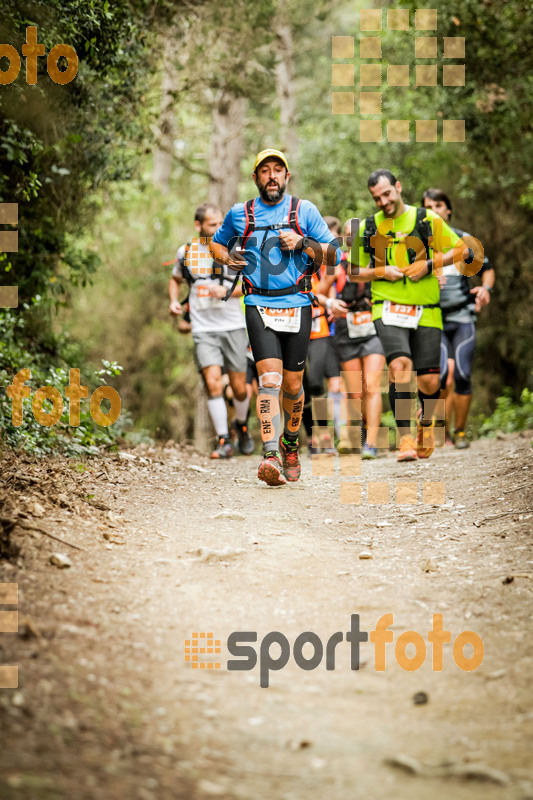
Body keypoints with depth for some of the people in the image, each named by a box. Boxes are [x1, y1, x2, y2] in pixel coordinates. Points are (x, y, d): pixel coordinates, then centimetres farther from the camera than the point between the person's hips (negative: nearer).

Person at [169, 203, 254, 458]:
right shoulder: (186, 252, 6)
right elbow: (176, 279, 25)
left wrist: (226, 291, -17)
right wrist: (174, 301, 6)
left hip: (233, 326, 0)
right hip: (203, 329, 0)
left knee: (239, 387, 4)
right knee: (213, 382, -16)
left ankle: (241, 425, 35)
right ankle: (223, 442, -10)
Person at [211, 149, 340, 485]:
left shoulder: (305, 211, 6)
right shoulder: (240, 214, 9)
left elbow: (334, 254, 6)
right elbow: (217, 243, 27)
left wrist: (301, 242, -10)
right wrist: (227, 258, 5)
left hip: (297, 305, 1)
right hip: (259, 306, -1)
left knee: (292, 384, 8)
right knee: (269, 379, -18)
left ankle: (291, 444, 34)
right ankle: (271, 457, -26)